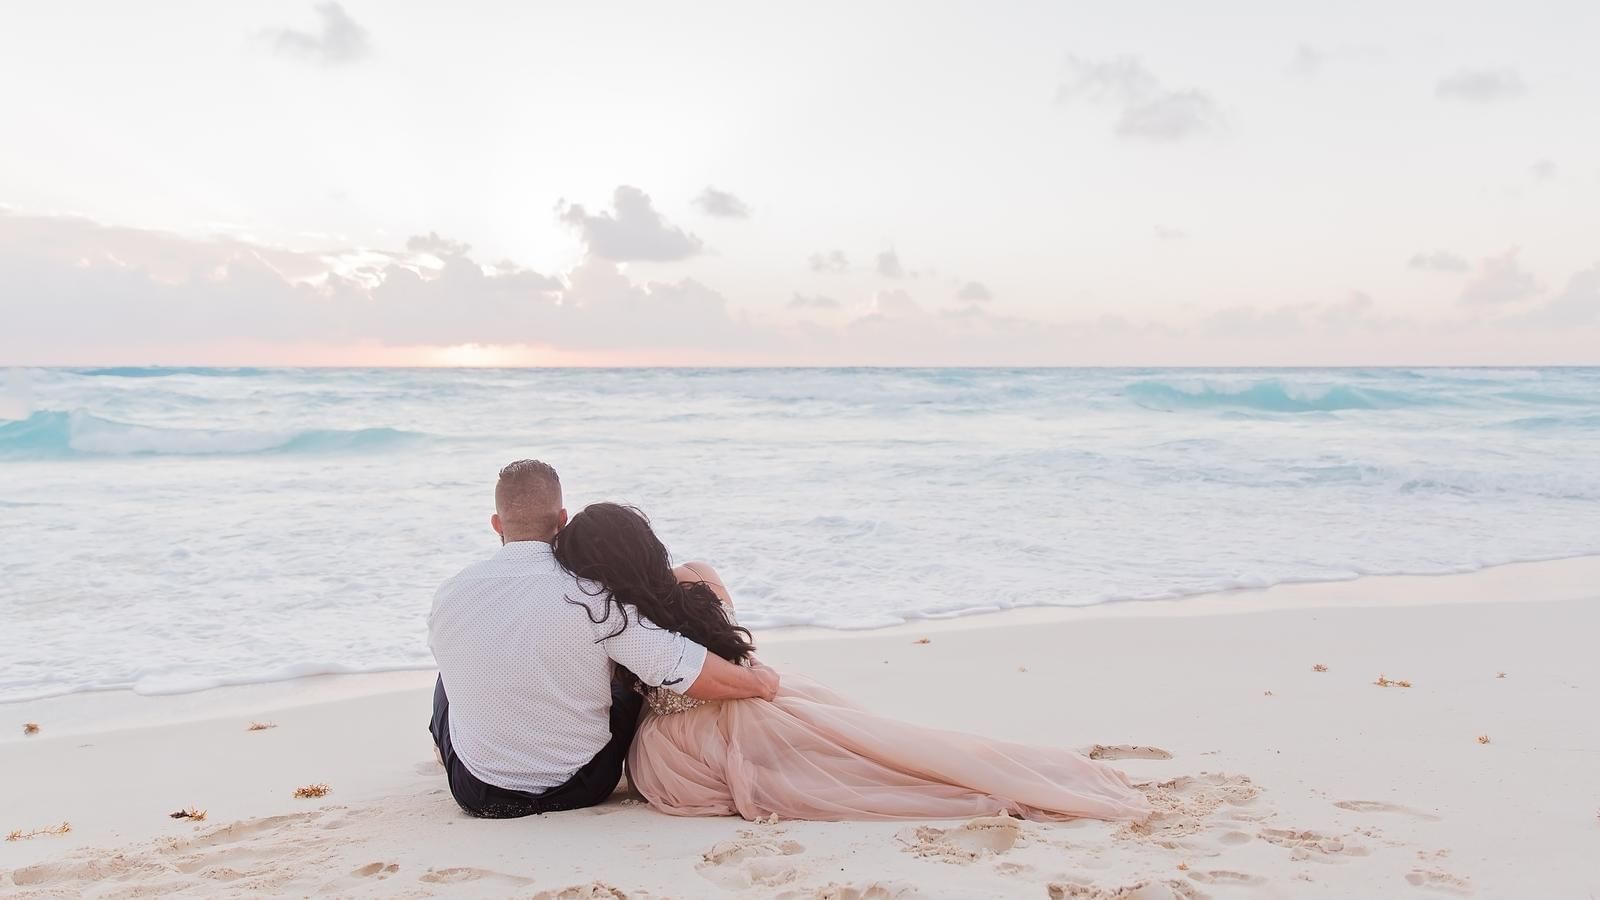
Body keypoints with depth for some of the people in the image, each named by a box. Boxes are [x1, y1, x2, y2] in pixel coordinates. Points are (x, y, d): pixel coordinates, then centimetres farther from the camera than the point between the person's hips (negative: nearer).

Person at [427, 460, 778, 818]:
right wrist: (759, 681, -5)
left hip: (480, 798, 1)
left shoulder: (448, 597, -12)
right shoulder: (594, 594, -21)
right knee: (631, 682, 27)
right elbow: (683, 669, -23)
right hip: (582, 789, -1)